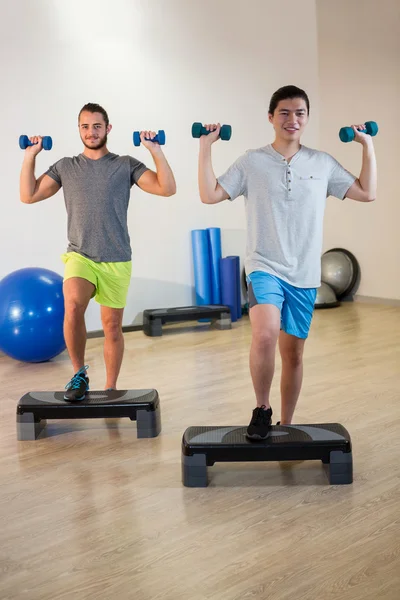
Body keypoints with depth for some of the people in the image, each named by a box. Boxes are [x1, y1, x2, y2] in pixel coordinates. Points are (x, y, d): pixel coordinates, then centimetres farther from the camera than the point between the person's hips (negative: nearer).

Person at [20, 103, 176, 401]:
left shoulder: (126, 165, 3)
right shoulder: (65, 167, 9)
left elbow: (167, 188, -6)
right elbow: (29, 196, 7)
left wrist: (156, 151, -13)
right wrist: (30, 156, 1)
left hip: (117, 260, 0)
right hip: (80, 256, 0)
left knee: (112, 327, 7)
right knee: (73, 307, -28)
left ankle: (111, 388, 24)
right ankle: (79, 374, -10)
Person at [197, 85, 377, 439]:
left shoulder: (322, 163, 8)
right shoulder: (252, 162, 2)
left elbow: (367, 193, 9)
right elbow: (210, 195, -2)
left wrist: (367, 145, 7)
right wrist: (206, 147, -5)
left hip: (304, 275, 3)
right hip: (264, 267, -3)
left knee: (293, 351, 10)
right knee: (265, 335, -29)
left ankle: (286, 423, 27)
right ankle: (262, 409, -6)